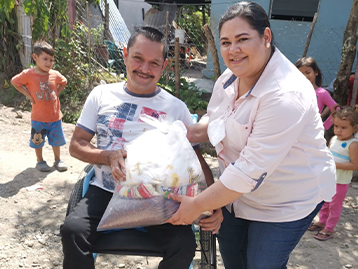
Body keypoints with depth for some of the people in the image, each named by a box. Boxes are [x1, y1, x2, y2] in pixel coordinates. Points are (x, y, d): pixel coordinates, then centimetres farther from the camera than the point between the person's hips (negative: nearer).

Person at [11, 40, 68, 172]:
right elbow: (14, 81, 1)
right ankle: (40, 161, 28)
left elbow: (63, 82, 17)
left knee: (56, 139, 13)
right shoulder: (28, 74, -11)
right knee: (38, 141, 10)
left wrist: (57, 93, 3)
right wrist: (28, 95, -6)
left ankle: (58, 160, 29)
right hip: (38, 117, -2)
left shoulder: (55, 74, -3)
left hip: (55, 116, 2)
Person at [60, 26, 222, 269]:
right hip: (107, 192, 1)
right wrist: (109, 156, -15)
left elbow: (197, 160, 2)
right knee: (73, 230, -27)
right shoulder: (102, 95, 5)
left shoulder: (176, 108, 2)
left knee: (184, 244, -24)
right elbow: (76, 145, 7)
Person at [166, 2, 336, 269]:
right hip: (237, 187, 8)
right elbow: (214, 120, 10)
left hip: (287, 200, -7)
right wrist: (189, 133, -12)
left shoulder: (287, 95, -33)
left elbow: (252, 170, -34)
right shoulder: (230, 76, -7)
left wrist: (197, 205, -27)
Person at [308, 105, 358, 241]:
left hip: (341, 182, -7)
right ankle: (322, 222, 37)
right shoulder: (333, 139, 1)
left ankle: (329, 229, 19)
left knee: (335, 205, 7)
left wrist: (335, 164, -27)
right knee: (324, 202, 20)